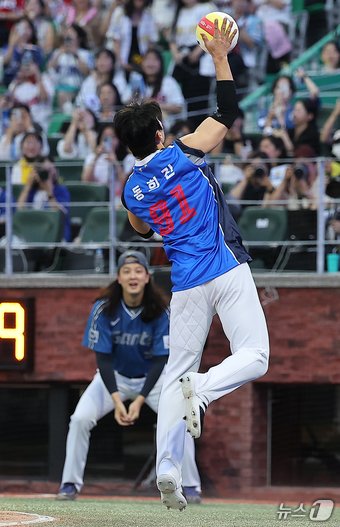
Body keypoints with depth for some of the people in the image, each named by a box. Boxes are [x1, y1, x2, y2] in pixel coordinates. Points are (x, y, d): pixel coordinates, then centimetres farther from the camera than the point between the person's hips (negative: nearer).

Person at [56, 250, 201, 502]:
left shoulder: (161, 311, -22)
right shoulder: (104, 309, -21)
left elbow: (160, 361, -19)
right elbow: (103, 358, -19)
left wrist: (140, 400, -29)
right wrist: (116, 400, -31)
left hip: (152, 377, 0)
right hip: (114, 376, 0)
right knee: (80, 418, -21)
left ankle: (190, 487, -6)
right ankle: (70, 484, -6)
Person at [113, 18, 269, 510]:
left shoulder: (132, 191, 5)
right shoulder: (182, 156, -6)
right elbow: (228, 113, -1)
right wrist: (220, 58, 4)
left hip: (186, 283, 4)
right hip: (228, 271, -4)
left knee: (178, 370, 10)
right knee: (254, 357, 0)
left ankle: (167, 470, -1)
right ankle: (202, 390, -30)